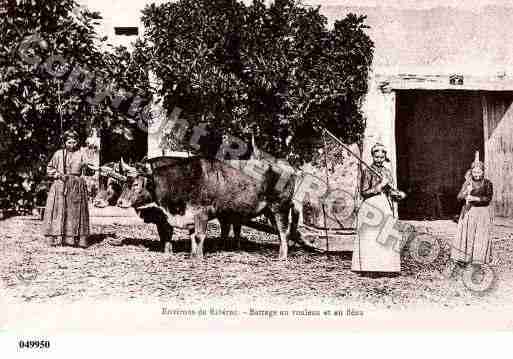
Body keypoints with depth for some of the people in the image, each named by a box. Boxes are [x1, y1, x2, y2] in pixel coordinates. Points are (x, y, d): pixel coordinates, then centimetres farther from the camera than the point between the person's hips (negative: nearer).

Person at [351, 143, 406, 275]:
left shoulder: (387, 172, 14)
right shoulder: (368, 172, -3)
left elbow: (391, 191, 18)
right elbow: (363, 192, -9)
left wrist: (399, 194, -2)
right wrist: (379, 187, -16)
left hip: (385, 207, 6)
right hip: (371, 207, -6)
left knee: (386, 237, 3)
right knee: (371, 237, -8)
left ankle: (383, 267, 8)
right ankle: (370, 269, -6)